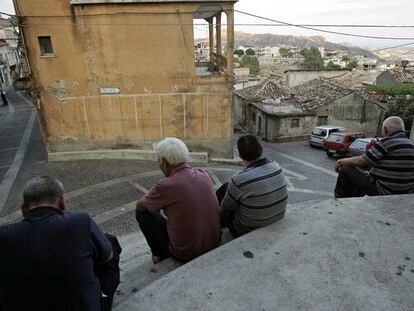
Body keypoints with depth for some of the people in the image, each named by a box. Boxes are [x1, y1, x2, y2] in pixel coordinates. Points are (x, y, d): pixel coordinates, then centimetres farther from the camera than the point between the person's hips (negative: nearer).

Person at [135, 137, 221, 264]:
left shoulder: (165, 185, -21)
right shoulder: (204, 175, -4)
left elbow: (139, 205, -1)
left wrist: (157, 202, 19)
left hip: (186, 253, -6)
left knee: (143, 212, 7)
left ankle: (159, 255, 25)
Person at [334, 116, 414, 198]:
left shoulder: (386, 142, -18)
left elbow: (360, 161, -13)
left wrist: (341, 161, 2)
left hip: (383, 191, -9)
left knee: (345, 170, -1)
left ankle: (339, 198, 18)